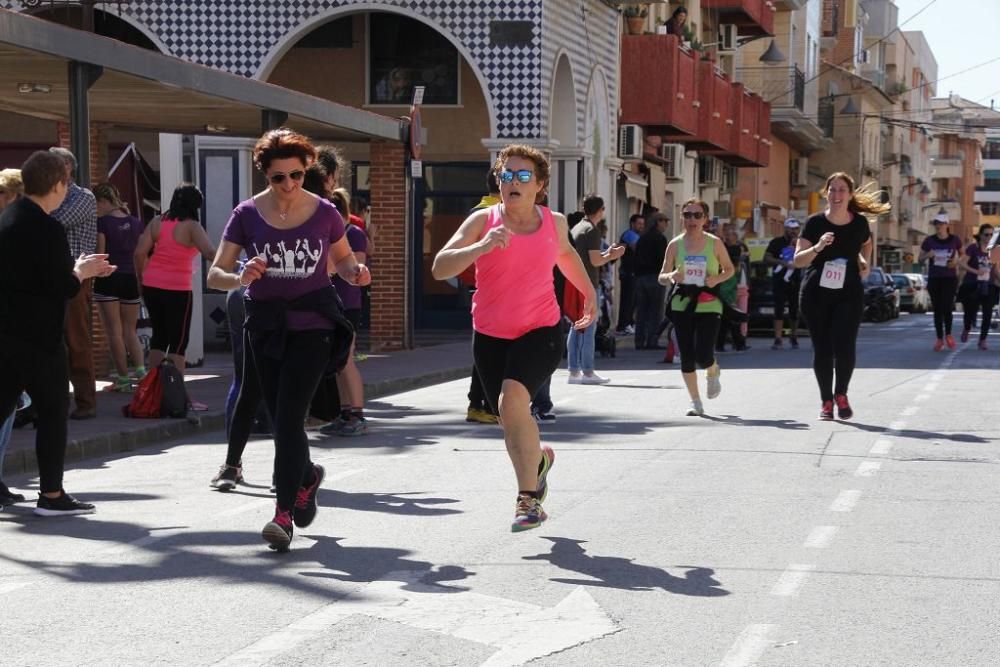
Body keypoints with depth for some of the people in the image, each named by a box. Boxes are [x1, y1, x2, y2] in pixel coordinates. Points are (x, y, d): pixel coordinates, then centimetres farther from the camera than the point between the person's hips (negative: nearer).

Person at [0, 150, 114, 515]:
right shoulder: (48, 229, -18)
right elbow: (64, 288, -19)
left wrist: (78, 269, 16)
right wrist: (82, 272, 1)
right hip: (39, 336, -8)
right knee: (53, 410, 3)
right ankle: (51, 494, 6)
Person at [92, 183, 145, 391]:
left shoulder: (102, 222, -8)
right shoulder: (136, 222, 7)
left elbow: (99, 254, -10)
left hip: (109, 279, -5)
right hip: (131, 279, 5)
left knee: (114, 331, 2)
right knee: (130, 330, 14)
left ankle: (123, 378, 2)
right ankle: (140, 369, -3)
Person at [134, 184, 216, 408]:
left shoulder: (157, 222, 5)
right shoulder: (192, 227, -9)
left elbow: (139, 253, 2)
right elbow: (210, 253, -22)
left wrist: (142, 278, 13)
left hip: (152, 287, 5)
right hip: (178, 290, -5)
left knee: (159, 337, 16)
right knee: (178, 343, 1)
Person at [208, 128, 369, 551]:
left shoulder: (324, 213, -1)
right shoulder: (247, 215, -2)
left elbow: (343, 259, 15)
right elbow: (215, 274, -4)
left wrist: (354, 273, -8)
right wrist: (240, 279, -25)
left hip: (312, 327, -2)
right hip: (266, 327, 2)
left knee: (288, 419, -13)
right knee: (281, 422, 10)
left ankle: (284, 514, -12)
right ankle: (307, 476, 41)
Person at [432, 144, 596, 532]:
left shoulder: (554, 222, 1)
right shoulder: (483, 221, -7)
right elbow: (439, 268, -19)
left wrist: (589, 291, 28)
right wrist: (481, 247, -32)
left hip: (539, 332, -2)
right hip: (490, 336, 2)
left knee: (512, 401, -26)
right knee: (509, 420, 13)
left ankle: (528, 498, -17)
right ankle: (538, 460, 49)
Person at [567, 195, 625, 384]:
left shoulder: (576, 228, 17)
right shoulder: (592, 230, -10)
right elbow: (595, 261, -15)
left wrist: (607, 253, 25)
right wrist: (611, 256, 2)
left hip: (574, 283, 8)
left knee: (576, 328, 10)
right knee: (589, 327, -5)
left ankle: (574, 371, 10)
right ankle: (588, 372, -6)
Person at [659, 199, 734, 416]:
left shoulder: (714, 243, 0)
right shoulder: (675, 244, 3)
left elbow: (729, 269, 12)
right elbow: (662, 277, 8)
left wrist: (717, 279, -9)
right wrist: (671, 276, -16)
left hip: (708, 306, -2)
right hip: (682, 305, 2)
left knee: (703, 356, -11)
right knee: (686, 356, 0)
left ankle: (714, 373, 27)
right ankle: (695, 403, 15)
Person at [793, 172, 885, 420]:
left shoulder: (859, 223, 0)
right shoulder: (815, 223, -6)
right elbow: (798, 261, -9)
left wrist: (866, 263, 8)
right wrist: (817, 248, -25)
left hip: (849, 294, 0)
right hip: (816, 294, 0)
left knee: (845, 346, -12)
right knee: (822, 349, 4)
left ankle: (841, 395, 12)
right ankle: (826, 401, 20)